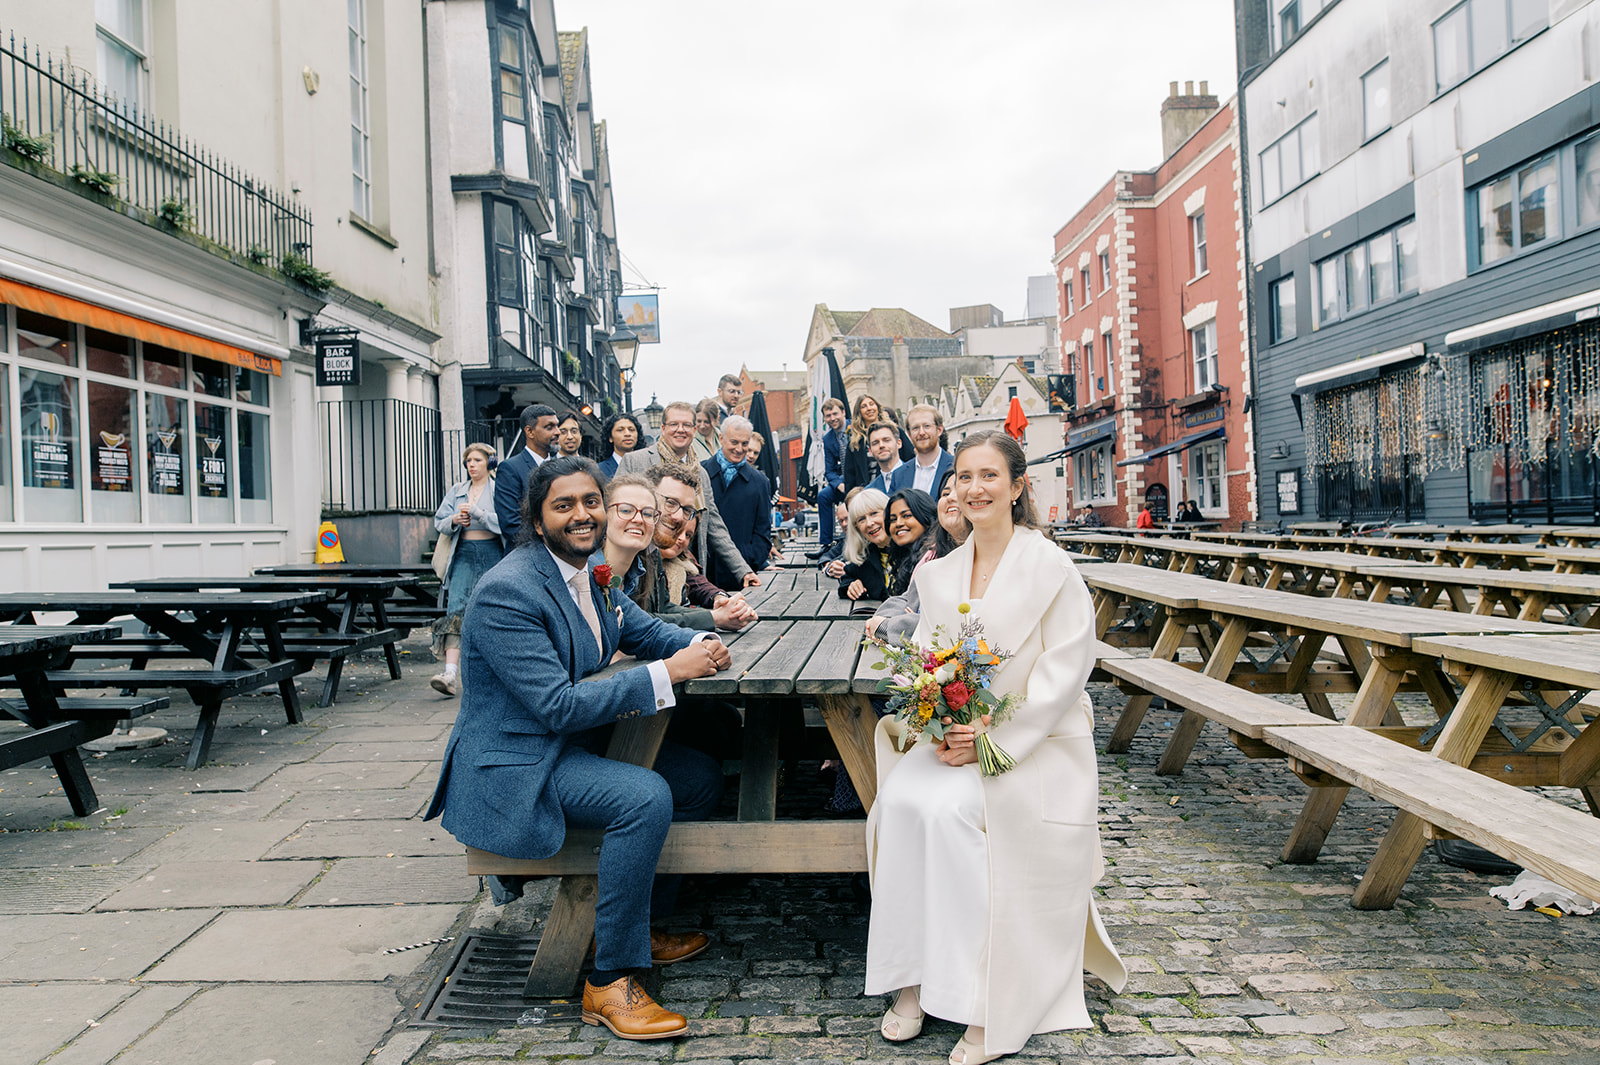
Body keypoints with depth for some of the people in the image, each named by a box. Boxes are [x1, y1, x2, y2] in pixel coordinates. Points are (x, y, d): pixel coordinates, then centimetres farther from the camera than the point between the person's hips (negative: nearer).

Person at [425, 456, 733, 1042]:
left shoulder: (589, 572, 6)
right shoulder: (507, 591, -23)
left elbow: (645, 629, 13)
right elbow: (557, 706, -27)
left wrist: (701, 643, -10)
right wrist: (667, 672, -29)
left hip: (573, 745, 10)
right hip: (513, 767, -10)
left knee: (701, 776, 8)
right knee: (645, 796, -29)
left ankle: (640, 922, 23)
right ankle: (610, 982, -14)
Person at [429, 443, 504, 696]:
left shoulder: (498, 489, 1)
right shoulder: (457, 490, 14)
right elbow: (439, 521, 14)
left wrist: (477, 512, -18)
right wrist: (454, 521, -6)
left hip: (491, 554, -3)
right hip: (464, 554, 3)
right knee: (456, 609, -12)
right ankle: (450, 673, -21)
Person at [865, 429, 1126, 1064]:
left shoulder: (1052, 570, -7)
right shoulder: (938, 575, 9)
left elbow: (1063, 675, -12)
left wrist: (993, 739, -19)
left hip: (1035, 746, -5)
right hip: (953, 738, 5)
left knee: (946, 809, -29)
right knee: (900, 798, -23)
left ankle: (989, 1009, -16)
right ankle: (911, 984, -11)